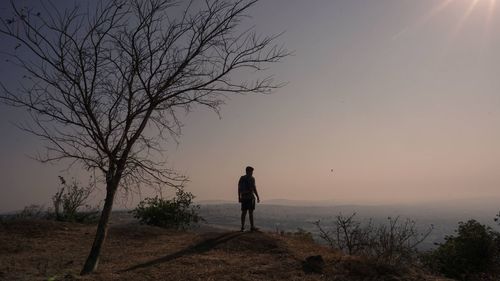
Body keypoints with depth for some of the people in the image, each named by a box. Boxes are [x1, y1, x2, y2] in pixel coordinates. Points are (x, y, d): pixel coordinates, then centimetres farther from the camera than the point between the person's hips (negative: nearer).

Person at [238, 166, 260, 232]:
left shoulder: (241, 178, 10)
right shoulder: (251, 178, -8)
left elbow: (239, 189, 10)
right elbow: (254, 188, -13)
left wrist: (239, 198, 15)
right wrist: (258, 197, -8)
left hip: (243, 197, 6)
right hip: (250, 197, -6)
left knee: (244, 212, 8)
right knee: (251, 212, -3)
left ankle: (242, 227, 8)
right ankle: (252, 227, -1)